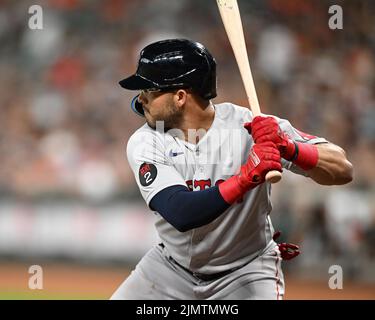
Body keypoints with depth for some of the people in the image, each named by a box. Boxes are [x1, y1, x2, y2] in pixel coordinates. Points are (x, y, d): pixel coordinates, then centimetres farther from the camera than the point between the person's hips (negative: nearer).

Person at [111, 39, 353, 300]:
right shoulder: (144, 143, -14)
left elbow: (343, 170, -22)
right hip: (173, 267, 3)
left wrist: (289, 148, -40)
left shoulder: (250, 126, -19)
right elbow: (180, 214, -30)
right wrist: (246, 177, -42)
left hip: (247, 270, -3)